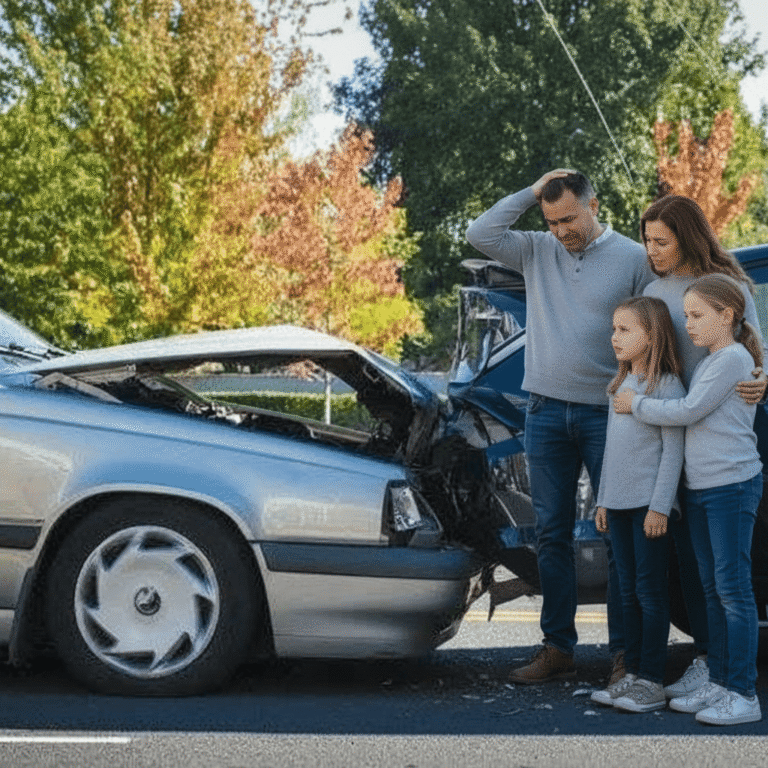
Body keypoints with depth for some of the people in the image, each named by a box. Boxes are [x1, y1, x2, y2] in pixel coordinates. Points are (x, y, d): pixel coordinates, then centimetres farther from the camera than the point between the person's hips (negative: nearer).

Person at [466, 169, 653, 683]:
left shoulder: (634, 258, -2)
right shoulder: (537, 251, 8)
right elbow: (480, 235, -3)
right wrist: (532, 193, -3)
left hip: (607, 412, -3)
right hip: (546, 410, 4)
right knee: (552, 534, 8)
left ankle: (625, 653, 8)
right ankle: (558, 647, 16)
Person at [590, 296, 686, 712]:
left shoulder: (667, 386, -9)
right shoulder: (620, 385, 13)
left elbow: (674, 450, -12)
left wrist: (660, 506, -15)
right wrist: (603, 500, 18)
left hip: (649, 504, -7)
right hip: (619, 503, 7)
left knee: (650, 591, -3)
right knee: (628, 592, 11)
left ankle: (652, 682, 2)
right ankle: (632, 674, 18)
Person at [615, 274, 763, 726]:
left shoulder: (734, 358, -11)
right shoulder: (708, 363, 18)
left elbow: (687, 412, -15)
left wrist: (637, 404, -4)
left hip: (733, 485, -9)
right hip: (701, 487, 9)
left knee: (733, 587, -7)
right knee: (713, 588, 12)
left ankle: (744, 695, -4)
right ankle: (720, 683, 19)